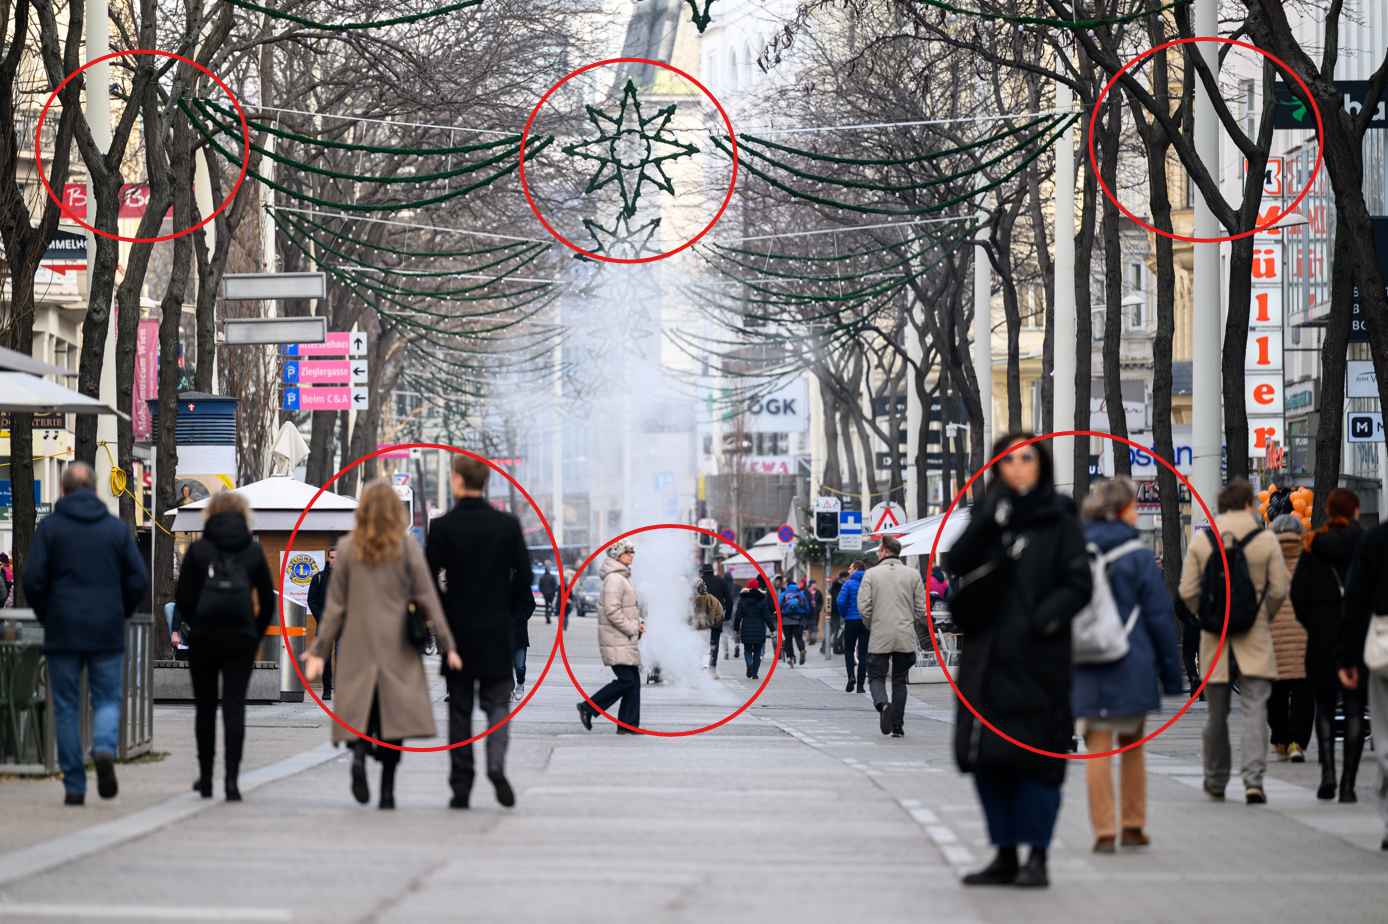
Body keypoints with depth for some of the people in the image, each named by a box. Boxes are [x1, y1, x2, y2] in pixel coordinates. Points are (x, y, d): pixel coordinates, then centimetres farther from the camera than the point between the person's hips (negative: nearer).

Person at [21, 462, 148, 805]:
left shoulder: (50, 527, 0)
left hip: (63, 632, -1)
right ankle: (105, 749, -22)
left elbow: (32, 580, -6)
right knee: (108, 699, 9)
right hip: (107, 632, 1)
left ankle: (74, 786, 2)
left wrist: (45, 616, 9)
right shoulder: (117, 527, 4)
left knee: (67, 708, 6)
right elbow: (138, 581, 2)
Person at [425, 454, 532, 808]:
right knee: (497, 704, 8)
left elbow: (428, 580, -8)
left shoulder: (443, 527, -8)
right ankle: (496, 763, -16)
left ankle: (461, 786, 6)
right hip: (497, 632, 1)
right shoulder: (508, 524, -1)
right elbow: (523, 577, 1)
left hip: (457, 631, -1)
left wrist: (440, 617, 8)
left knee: (459, 710, 7)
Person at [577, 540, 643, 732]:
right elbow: (612, 611, -21)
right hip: (617, 640, -10)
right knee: (626, 680, -12)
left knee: (634, 680, 6)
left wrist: (639, 622, 9)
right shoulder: (614, 579, -15)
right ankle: (588, 707, -3)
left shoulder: (623, 577, 17)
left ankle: (628, 725, 7)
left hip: (626, 639, 10)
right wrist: (632, 629, -15)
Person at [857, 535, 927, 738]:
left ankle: (882, 704, -27)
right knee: (899, 681, 10)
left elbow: (863, 607, -5)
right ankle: (898, 727, 8)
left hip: (879, 637, -2)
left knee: (877, 677, 5)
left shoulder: (871, 574, -1)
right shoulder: (913, 575, 4)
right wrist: (917, 628, 21)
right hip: (906, 638, 2)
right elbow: (921, 608, 4)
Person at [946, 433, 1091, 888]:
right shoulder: (989, 515, 13)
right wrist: (991, 518, -15)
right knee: (988, 756, 5)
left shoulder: (1058, 519, 2)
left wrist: (1045, 618, -19)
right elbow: (958, 562, -3)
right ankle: (1005, 855, 14)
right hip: (987, 656, 4)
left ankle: (1036, 858, 0)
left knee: (1035, 754, -5)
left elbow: (1079, 583, -5)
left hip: (1038, 658, -4)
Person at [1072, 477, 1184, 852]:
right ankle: (1133, 826, 19)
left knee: (1098, 749, 2)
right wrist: (1171, 675, 2)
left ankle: (1103, 831, -2)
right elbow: (1160, 617, -3)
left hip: (1085, 669, 1)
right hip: (1132, 666, -1)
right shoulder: (1139, 557, -5)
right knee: (1132, 745, 15)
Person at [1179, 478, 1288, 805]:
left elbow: (1188, 591, -1)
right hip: (1254, 638, -2)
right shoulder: (1266, 541, -4)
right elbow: (1279, 590, -3)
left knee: (1216, 713, 11)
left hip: (1214, 639, 2)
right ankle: (1254, 780, -18)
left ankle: (1216, 784, 21)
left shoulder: (1200, 542, 0)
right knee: (1255, 708, -4)